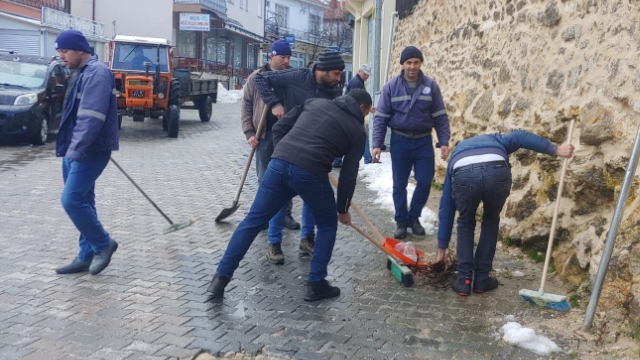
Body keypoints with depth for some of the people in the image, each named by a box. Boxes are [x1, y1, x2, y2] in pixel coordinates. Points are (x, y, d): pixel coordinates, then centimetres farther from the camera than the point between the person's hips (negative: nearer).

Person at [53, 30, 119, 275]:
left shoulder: (97, 73, -15)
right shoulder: (81, 73, 17)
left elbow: (91, 117, -24)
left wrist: (75, 150, -26)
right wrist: (69, 149, 20)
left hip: (90, 151, -10)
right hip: (77, 151, 10)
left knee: (71, 200, -13)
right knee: (82, 202, 11)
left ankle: (103, 244, 4)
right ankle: (87, 256, 19)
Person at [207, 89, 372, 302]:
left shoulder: (315, 102, 26)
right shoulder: (357, 130, 16)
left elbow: (279, 128, 20)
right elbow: (349, 175, 14)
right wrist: (343, 209, 26)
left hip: (278, 164, 4)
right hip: (310, 174, -3)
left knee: (253, 220, 12)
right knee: (327, 224, 20)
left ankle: (220, 278, 13)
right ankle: (316, 284, 20)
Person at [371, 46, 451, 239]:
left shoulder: (431, 86, 0)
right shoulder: (391, 87, -4)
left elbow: (440, 117, 2)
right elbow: (381, 117, -4)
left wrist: (444, 142, -6)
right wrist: (377, 144, -12)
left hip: (424, 141, 1)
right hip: (400, 141, -1)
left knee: (425, 182, 1)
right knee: (400, 184, 5)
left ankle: (414, 217, 22)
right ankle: (401, 221, 19)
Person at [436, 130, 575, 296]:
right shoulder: (494, 139, 44)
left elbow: (446, 207, 40)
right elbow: (519, 137, 18)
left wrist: (442, 248, 44)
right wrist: (556, 149, 11)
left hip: (463, 175, 0)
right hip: (497, 173, 0)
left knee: (465, 224, 27)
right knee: (491, 221, 27)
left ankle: (464, 280, 23)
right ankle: (481, 279, 31)